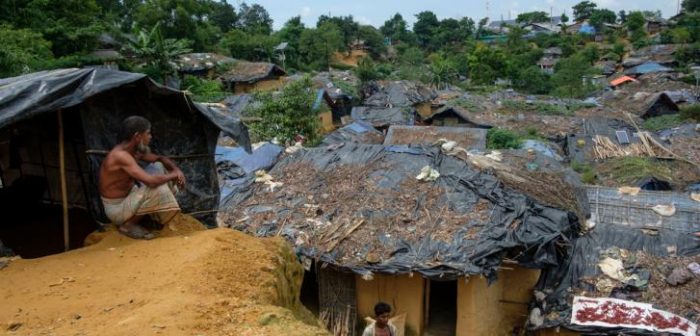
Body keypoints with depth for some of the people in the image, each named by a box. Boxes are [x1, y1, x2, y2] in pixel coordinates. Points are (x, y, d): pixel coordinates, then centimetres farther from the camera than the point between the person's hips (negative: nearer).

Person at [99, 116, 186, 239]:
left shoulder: (137, 150, -2)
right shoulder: (120, 155, -30)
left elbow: (160, 159, 13)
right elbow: (151, 181, -38)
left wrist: (176, 170, -8)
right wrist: (174, 175, -21)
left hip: (128, 196, 9)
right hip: (117, 209, -9)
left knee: (158, 167, 3)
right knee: (158, 188, -29)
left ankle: (156, 214, 12)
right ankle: (128, 224, -8)